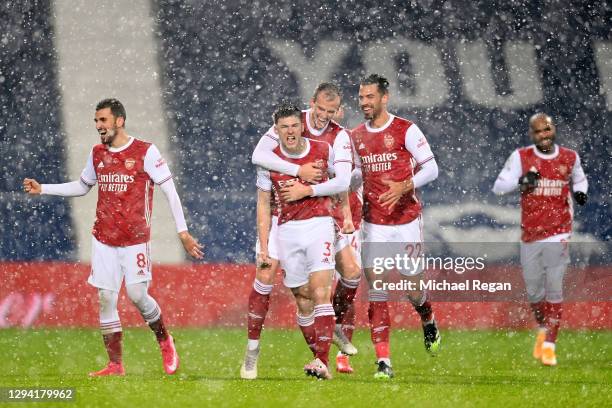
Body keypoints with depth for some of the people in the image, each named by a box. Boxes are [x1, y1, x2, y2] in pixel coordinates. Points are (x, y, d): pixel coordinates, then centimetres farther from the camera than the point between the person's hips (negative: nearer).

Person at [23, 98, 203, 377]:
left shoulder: (145, 152, -8)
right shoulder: (97, 154, 8)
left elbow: (170, 190, -6)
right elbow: (82, 187, 24)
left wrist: (182, 231, -9)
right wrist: (43, 189, 14)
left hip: (135, 239, -5)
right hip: (104, 239, 5)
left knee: (137, 295, -10)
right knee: (106, 298, -1)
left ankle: (165, 341, 17)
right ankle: (115, 365, 5)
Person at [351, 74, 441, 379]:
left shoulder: (406, 130, -8)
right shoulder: (357, 136, 8)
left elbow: (431, 168, -8)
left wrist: (404, 187, -23)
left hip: (406, 220, -3)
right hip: (374, 224, 3)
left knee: (411, 286, 5)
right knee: (376, 291, -8)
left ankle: (428, 322, 41)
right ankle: (383, 360, -9)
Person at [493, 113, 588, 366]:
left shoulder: (569, 157, 3)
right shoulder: (521, 157, -2)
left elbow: (579, 178, 23)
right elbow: (498, 187, -5)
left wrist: (580, 191, 0)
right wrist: (521, 181, -22)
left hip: (558, 233, -1)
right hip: (530, 234, 1)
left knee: (554, 288, -8)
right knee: (533, 291, 9)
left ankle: (550, 344, -4)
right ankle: (543, 329, 35)